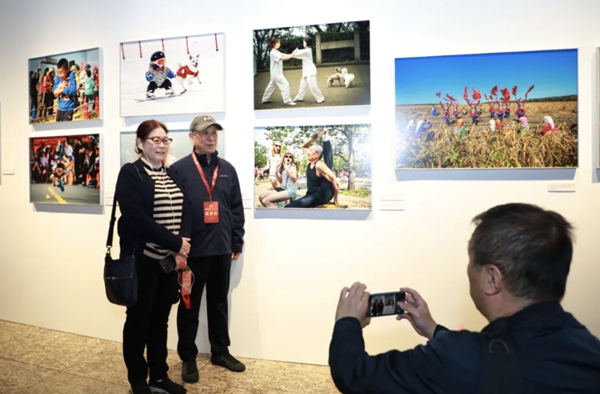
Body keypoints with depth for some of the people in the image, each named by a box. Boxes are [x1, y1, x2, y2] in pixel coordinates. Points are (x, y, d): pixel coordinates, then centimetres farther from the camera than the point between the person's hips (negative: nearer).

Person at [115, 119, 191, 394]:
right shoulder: (130, 173, -7)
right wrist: (174, 242, -18)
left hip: (170, 259, 6)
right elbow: (135, 217, -19)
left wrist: (182, 242, -12)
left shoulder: (171, 175, 12)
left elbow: (184, 212, 7)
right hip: (142, 259, -6)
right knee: (138, 320, 8)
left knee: (160, 320, 15)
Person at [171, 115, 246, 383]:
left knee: (219, 303, 16)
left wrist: (237, 242, 6)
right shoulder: (179, 169, -5)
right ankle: (188, 358, 25)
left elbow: (236, 208, 9)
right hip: (192, 250, -4)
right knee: (189, 306, 10)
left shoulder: (227, 169, 9)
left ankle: (220, 352, 31)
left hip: (221, 249, 4)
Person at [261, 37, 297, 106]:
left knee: (271, 86, 16)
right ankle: (287, 101, -15)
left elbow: (286, 56, 7)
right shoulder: (273, 53, -15)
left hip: (277, 73, 10)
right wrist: (292, 55, -26)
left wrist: (293, 53, -8)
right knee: (285, 84, -14)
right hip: (276, 73, -10)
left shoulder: (277, 52, 16)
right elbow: (283, 58, -27)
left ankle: (265, 99, 24)